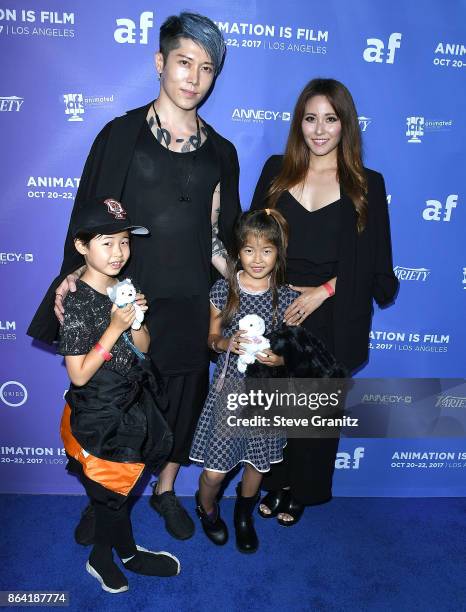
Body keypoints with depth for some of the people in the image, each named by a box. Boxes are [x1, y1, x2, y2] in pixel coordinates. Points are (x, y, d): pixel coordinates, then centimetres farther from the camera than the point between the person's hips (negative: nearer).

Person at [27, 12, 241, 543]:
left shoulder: (220, 153, 7)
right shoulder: (122, 135, 0)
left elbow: (216, 237, 9)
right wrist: (78, 271, -16)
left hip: (189, 301, 3)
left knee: (181, 397, 13)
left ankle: (166, 490, 39)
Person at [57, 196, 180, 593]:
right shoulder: (77, 303, -22)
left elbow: (142, 350, 4)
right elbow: (79, 375, -22)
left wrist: (136, 320, -15)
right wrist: (114, 328, -26)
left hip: (132, 408, 7)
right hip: (99, 419, -6)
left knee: (111, 490, 22)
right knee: (113, 491, 14)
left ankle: (102, 557, 45)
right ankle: (128, 553, 40)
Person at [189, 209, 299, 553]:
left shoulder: (287, 298, -7)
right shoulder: (223, 290, -7)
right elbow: (212, 337, 3)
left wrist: (280, 358, -19)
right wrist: (228, 343, -19)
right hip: (229, 390, -1)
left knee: (258, 463, 17)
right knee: (215, 471, 3)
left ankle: (244, 515, 49)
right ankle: (207, 509, 40)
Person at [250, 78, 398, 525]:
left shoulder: (367, 185, -2)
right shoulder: (276, 170, 4)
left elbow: (372, 265, -4)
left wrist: (322, 292, -14)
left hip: (329, 320, -1)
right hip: (273, 312, 2)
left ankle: (303, 492, 37)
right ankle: (275, 483, 37)